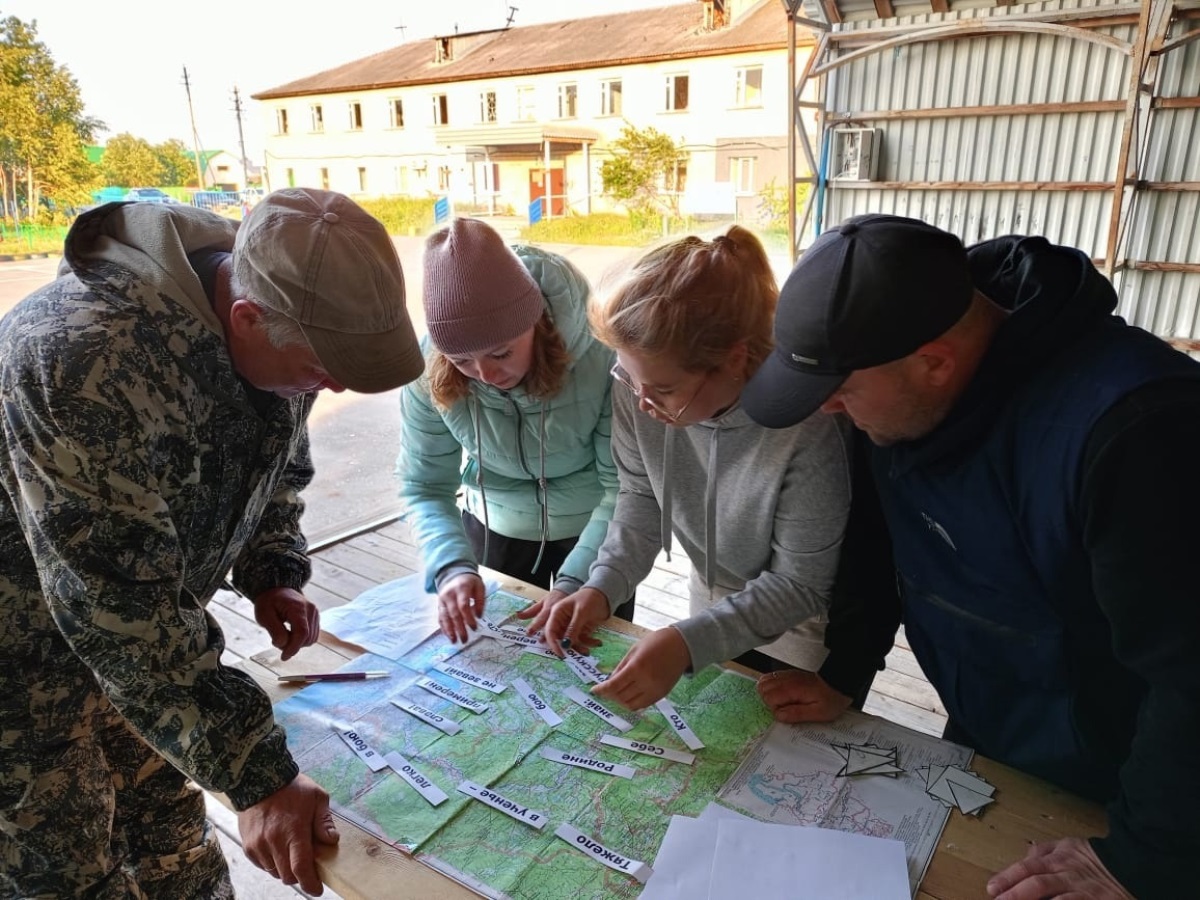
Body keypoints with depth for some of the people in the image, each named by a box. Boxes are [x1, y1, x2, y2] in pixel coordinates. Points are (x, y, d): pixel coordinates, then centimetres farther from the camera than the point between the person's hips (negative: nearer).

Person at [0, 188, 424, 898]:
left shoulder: (283, 330, -12)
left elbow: (280, 464, 7)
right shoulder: (89, 359, -37)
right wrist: (259, 777, -30)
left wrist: (273, 575, -8)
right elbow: (120, 608, -35)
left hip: (135, 630, 6)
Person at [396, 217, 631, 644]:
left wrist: (575, 582, -38)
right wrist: (452, 567, -35)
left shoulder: (602, 349, -32)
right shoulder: (429, 368, -24)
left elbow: (625, 486, -28)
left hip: (595, 525, -2)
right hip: (496, 524, 3)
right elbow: (423, 487, -17)